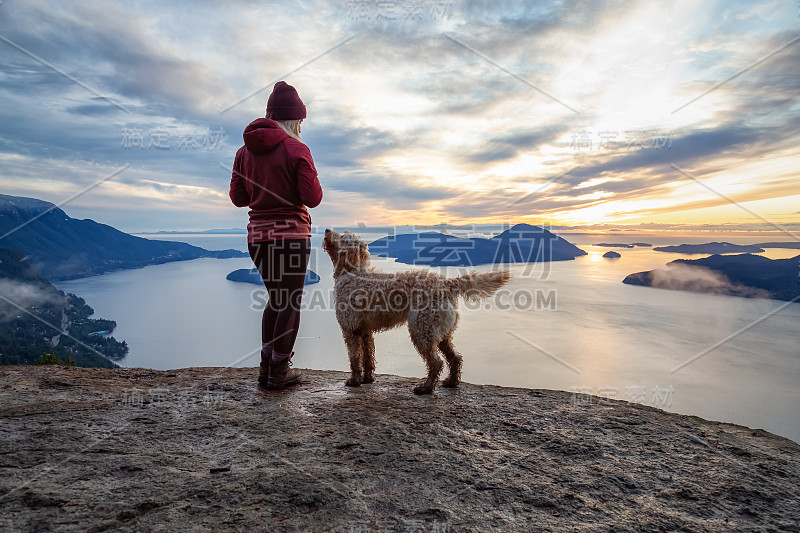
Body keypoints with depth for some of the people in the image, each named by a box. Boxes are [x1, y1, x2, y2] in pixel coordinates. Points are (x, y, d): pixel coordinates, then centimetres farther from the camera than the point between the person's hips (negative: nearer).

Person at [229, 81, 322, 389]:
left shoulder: (245, 150, 8)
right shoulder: (296, 149, -9)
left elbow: (238, 197, 9)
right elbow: (313, 198, -12)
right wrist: (309, 180, 8)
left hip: (258, 234, 6)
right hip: (291, 233, -6)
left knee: (275, 298, 19)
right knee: (291, 302, 6)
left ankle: (266, 368, 22)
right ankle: (279, 373, 12)